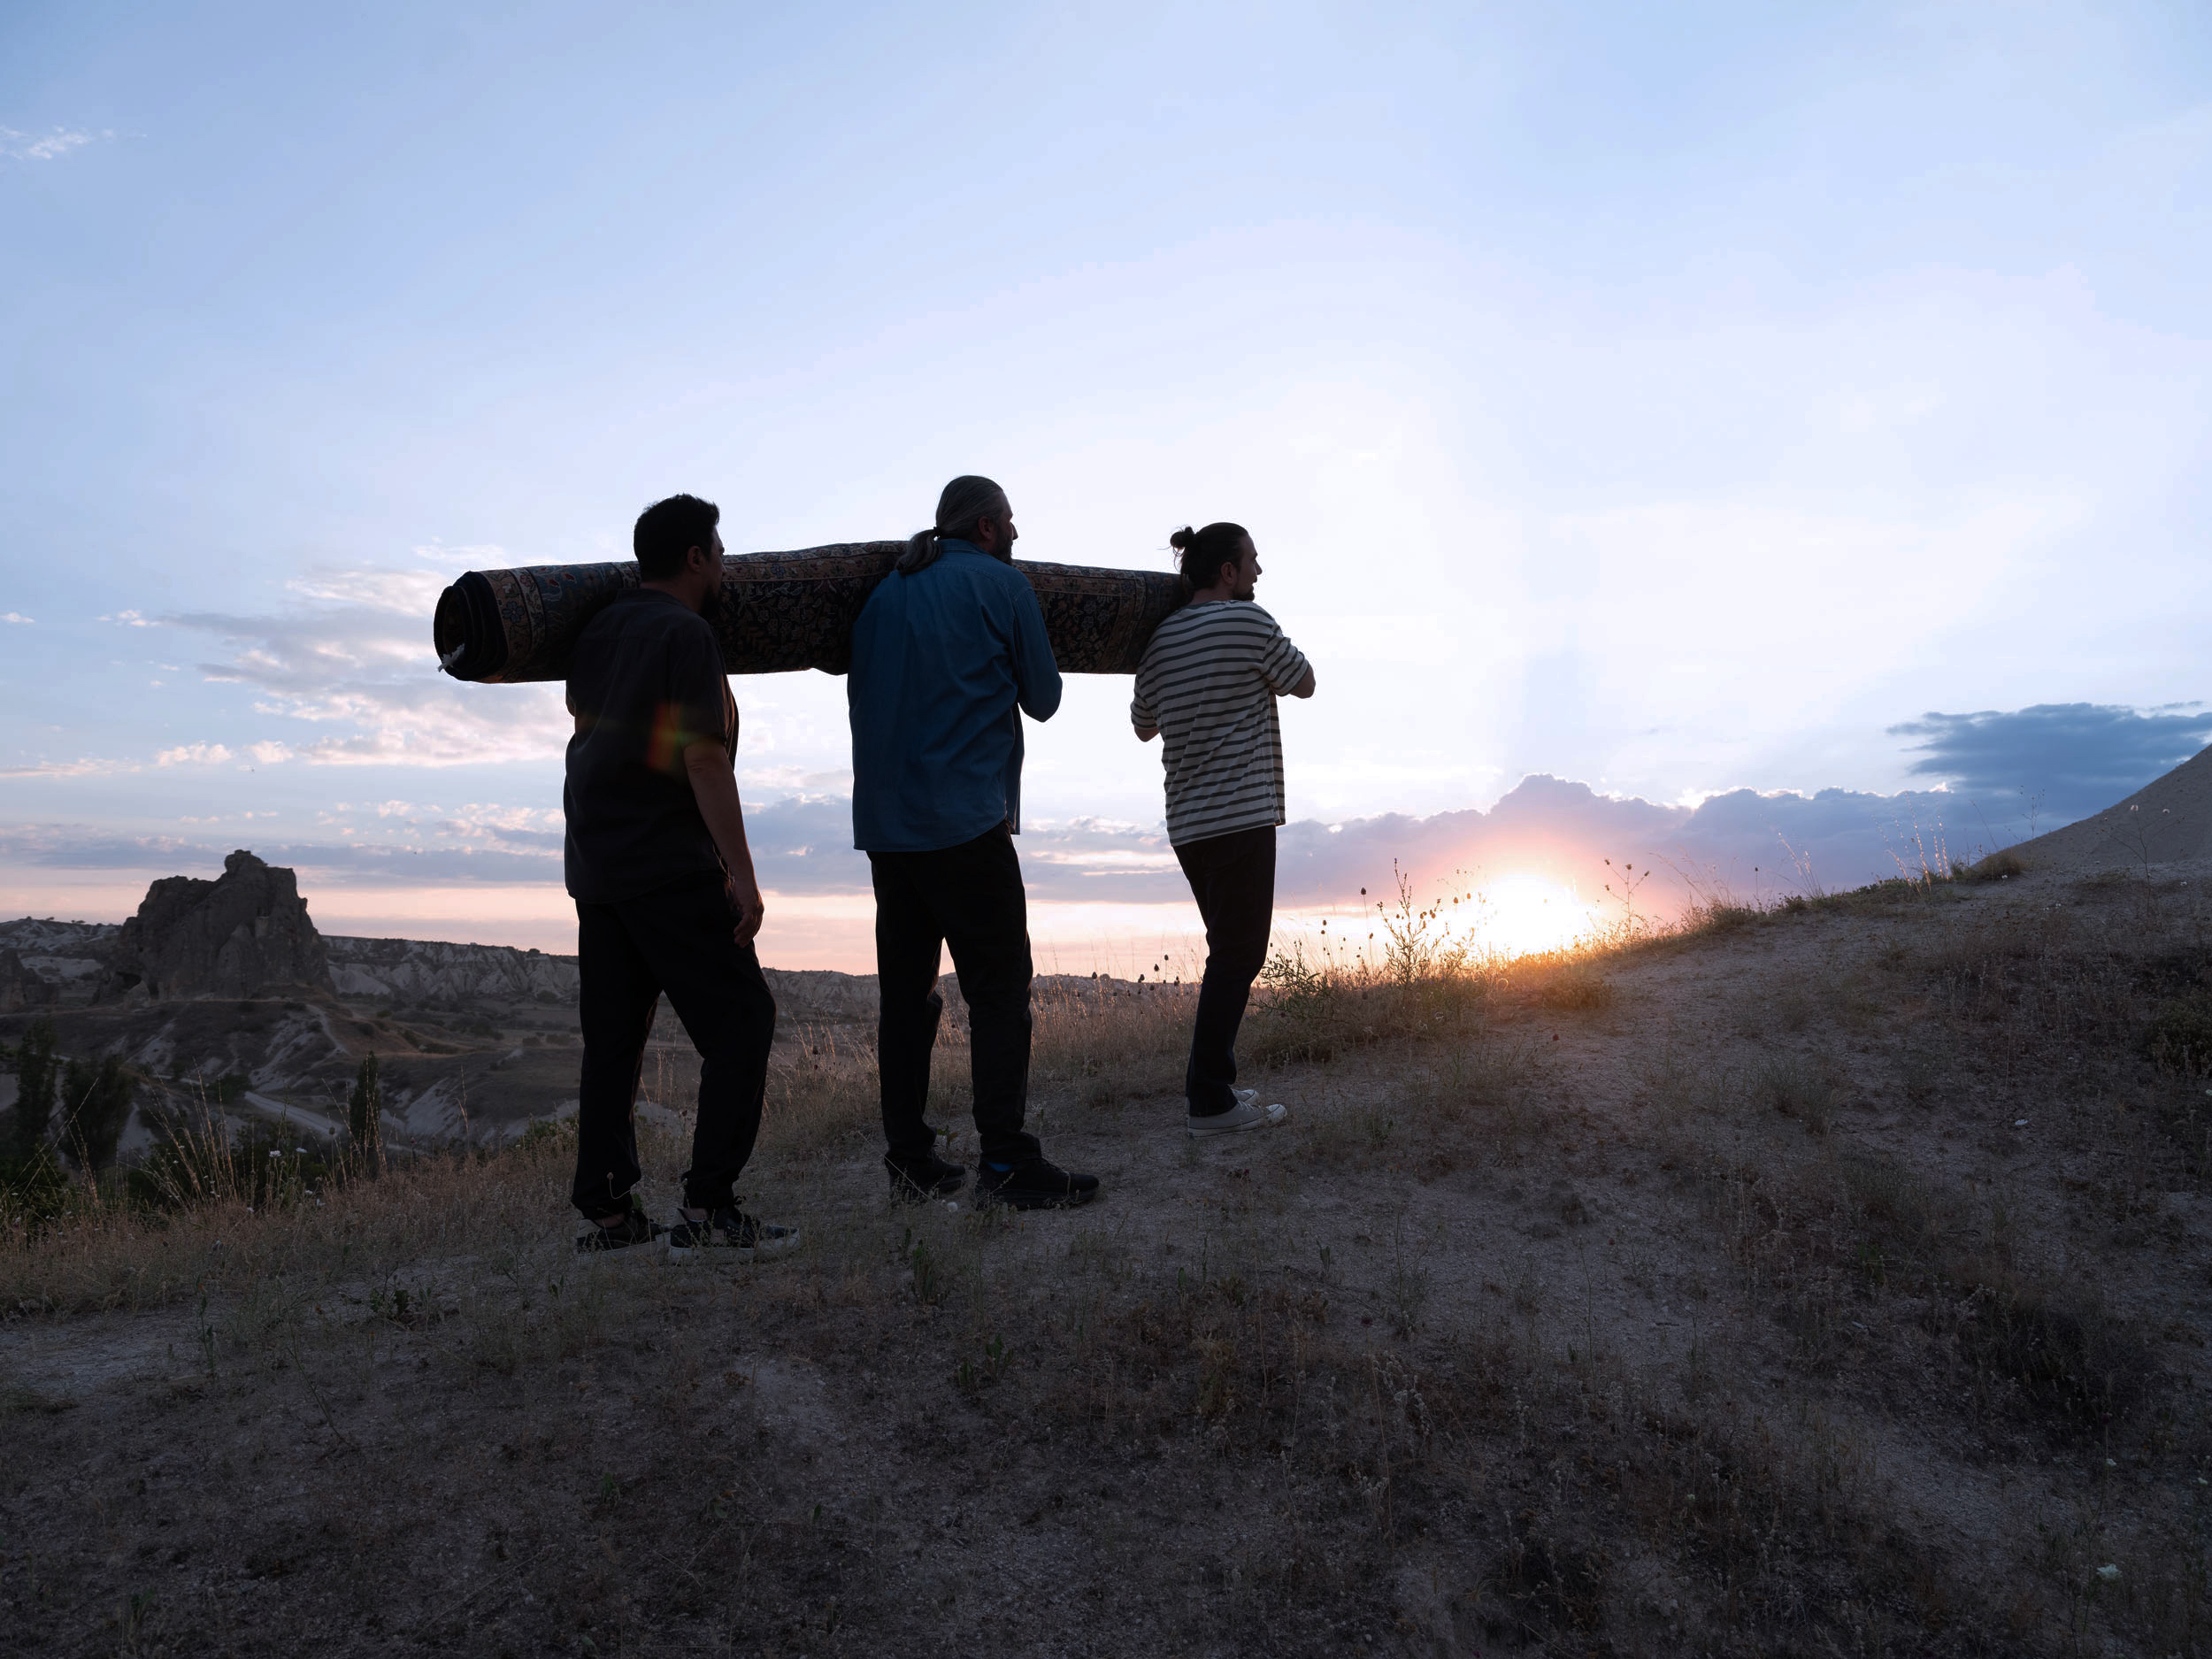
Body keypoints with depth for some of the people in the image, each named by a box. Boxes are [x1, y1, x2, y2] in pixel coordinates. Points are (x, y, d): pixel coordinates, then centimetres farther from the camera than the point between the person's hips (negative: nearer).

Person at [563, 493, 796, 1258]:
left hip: (594, 869, 9)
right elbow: (703, 758, -16)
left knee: (612, 1038, 11)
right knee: (739, 1023, -4)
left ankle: (606, 1211, 14)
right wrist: (741, 872, -16)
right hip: (669, 870, -8)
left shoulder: (597, 632, 15)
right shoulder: (686, 633, -10)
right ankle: (707, 1210, -6)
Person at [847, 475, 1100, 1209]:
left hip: (883, 822, 7)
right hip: (965, 821, -6)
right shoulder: (1001, 583, 0)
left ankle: (910, 1161, 13)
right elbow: (1043, 697, 5)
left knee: (906, 991, 10)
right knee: (999, 989, -4)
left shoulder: (884, 592, 17)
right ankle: (1006, 1163, -7)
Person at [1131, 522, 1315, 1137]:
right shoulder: (1250, 622, -8)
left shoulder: (1160, 639, 11)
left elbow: (1144, 726, 21)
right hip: (1242, 815, -8)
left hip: (1187, 822, 8)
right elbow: (1304, 683, 7)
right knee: (1238, 955, -4)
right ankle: (1209, 1101, -4)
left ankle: (1213, 1080, 22)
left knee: (1232, 950, 17)